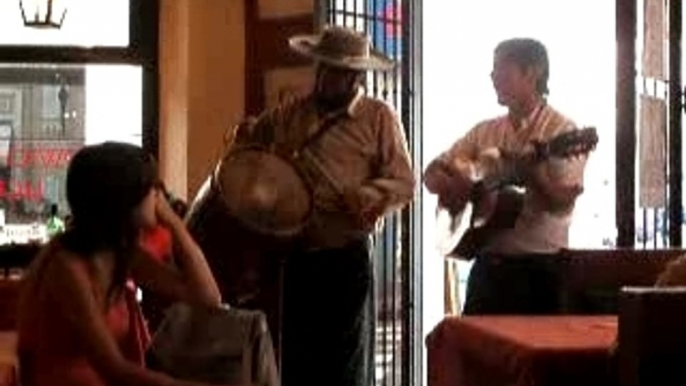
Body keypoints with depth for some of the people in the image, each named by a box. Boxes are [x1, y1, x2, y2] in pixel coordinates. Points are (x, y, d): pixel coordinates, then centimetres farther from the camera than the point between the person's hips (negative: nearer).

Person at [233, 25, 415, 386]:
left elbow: (403, 183, -7)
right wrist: (244, 139, 2)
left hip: (345, 259, -4)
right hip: (291, 255, 4)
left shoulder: (379, 117, -2)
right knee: (292, 357, 10)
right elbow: (249, 139, 26)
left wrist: (363, 197, -25)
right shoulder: (290, 113, 10)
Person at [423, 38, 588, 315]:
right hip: (487, 265, 5)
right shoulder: (486, 131, 13)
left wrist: (529, 171, -31)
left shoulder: (562, 131, -5)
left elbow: (562, 201, -15)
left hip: (538, 270, -5)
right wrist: (448, 186, -8)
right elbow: (433, 171, 14)